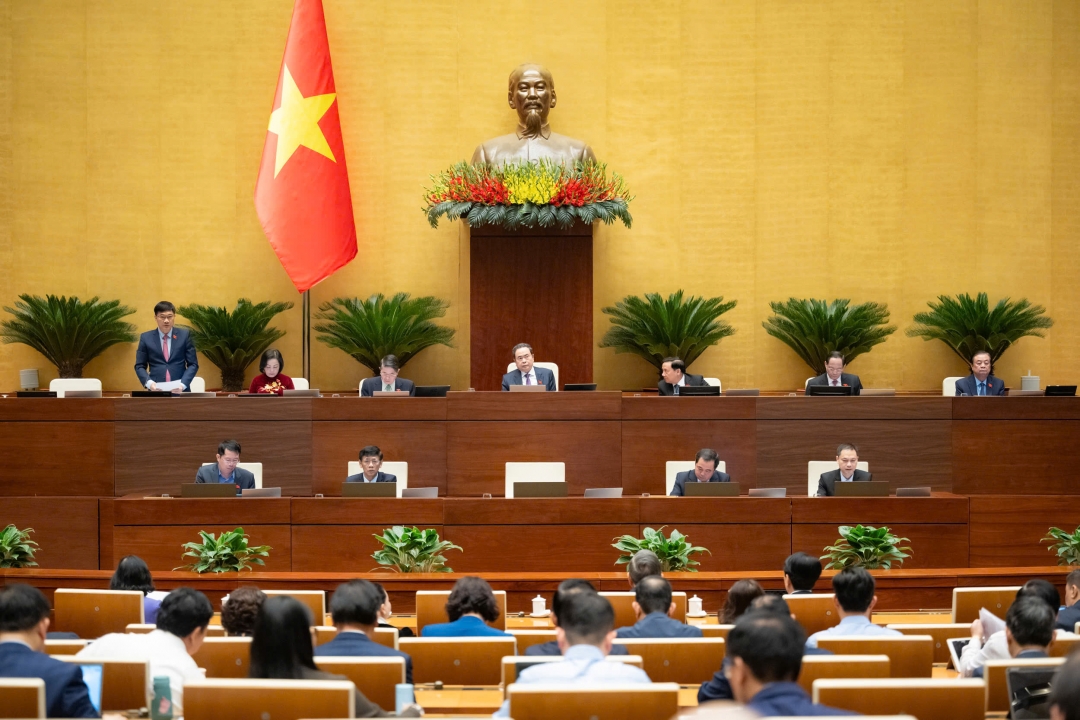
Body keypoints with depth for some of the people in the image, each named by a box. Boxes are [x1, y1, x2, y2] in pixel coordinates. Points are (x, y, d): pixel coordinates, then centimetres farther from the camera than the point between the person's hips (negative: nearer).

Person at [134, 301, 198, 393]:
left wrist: (183, 384, -12)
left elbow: (193, 364, 5)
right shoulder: (146, 338, 7)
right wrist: (149, 382, -12)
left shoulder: (184, 335, 6)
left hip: (180, 390, 0)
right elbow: (140, 366, 9)